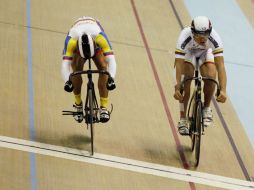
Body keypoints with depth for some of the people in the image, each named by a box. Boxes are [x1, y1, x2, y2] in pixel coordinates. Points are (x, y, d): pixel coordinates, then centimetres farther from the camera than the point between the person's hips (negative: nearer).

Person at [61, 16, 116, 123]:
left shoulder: (100, 37, -43)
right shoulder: (71, 41, -42)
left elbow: (111, 59, -47)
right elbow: (65, 63, -46)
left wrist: (111, 78, -61)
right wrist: (67, 81, -63)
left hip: (96, 46, 0)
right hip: (78, 48, 0)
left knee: (103, 67, -26)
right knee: (76, 70, -25)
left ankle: (104, 108, -23)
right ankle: (78, 105, -4)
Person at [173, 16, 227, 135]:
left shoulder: (214, 39, -38)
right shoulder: (185, 38, -40)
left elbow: (220, 65, -42)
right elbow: (178, 65, -40)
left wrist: (223, 90, -51)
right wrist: (177, 88, -48)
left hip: (205, 53, 1)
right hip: (188, 53, -1)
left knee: (211, 76, -26)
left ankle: (206, 108, -2)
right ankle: (182, 120, -14)